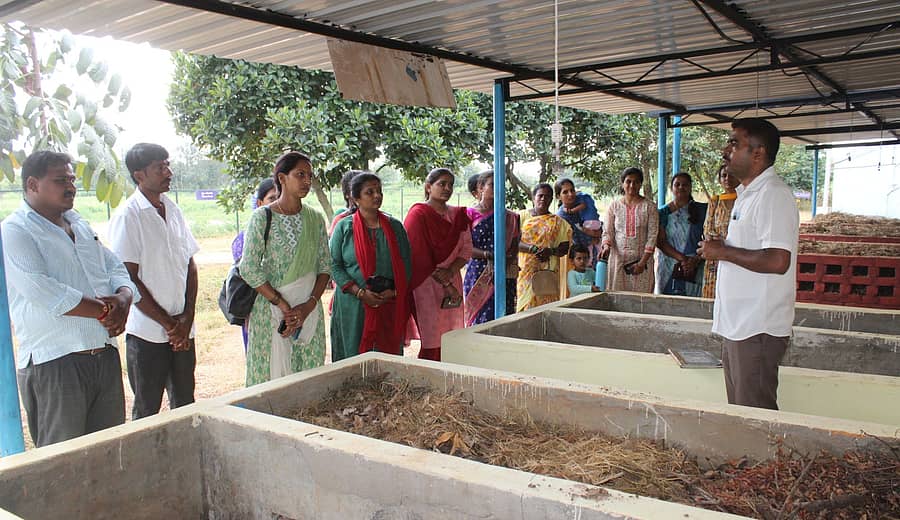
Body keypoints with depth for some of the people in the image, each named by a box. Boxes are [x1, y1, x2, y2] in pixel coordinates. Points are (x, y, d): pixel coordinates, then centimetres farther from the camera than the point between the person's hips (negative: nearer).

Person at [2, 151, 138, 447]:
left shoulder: (81, 226, 18)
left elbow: (116, 269, 16)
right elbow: (43, 292, -20)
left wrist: (122, 300, -7)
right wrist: (104, 310, -13)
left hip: (106, 356, 7)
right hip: (54, 364, -7)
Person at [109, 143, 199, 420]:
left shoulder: (173, 210, 9)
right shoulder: (127, 216, -9)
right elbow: (129, 280, -12)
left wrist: (187, 318, 0)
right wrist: (169, 323, -10)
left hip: (182, 328, 6)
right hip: (147, 332, -5)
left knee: (186, 406, 13)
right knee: (147, 411, 7)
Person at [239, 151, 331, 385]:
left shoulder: (315, 218, 7)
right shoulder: (262, 217, -6)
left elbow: (325, 266, 6)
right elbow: (249, 269, -11)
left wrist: (310, 304, -8)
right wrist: (284, 307, -14)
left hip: (310, 311, 4)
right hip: (271, 309, -4)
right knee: (272, 376, 2)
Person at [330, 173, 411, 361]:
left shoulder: (395, 226, 8)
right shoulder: (344, 227, 2)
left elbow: (406, 265, 6)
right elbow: (334, 265, -3)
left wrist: (394, 292, -9)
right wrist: (360, 292, -13)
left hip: (389, 306, 2)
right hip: (352, 305, -2)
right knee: (353, 356, 2)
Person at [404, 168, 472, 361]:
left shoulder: (457, 215, 13)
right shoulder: (418, 214, -6)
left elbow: (466, 249, 9)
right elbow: (420, 256, -11)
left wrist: (450, 272, -9)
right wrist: (445, 285, -12)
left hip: (452, 283, 6)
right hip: (427, 285, -6)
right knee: (433, 344, -5)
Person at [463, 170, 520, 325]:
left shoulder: (509, 216, 12)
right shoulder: (470, 214, 2)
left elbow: (515, 246, 9)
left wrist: (506, 261, -10)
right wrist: (489, 255, -18)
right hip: (478, 274, -3)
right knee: (481, 319, -7)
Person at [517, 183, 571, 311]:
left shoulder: (558, 222, 12)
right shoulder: (522, 216, 8)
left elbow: (564, 248, 8)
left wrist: (551, 251, -13)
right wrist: (533, 248, -19)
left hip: (548, 272, 1)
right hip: (525, 270, -1)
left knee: (547, 305, -5)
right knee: (525, 304, -8)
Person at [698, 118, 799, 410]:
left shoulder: (773, 195, -16)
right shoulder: (747, 194, 16)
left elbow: (777, 261, -27)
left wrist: (723, 252, -16)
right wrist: (721, 249, 9)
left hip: (758, 330, -10)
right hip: (738, 325, 10)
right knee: (739, 410, 18)